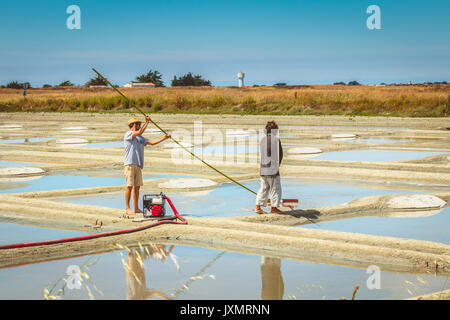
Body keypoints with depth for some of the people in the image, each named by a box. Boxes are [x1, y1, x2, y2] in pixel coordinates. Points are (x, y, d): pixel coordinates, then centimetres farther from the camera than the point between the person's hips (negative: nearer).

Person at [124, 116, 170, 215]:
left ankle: (136, 208, 14)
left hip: (138, 165, 8)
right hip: (130, 164, -8)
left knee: (137, 186, 8)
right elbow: (139, 132, -20)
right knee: (130, 186, -8)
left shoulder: (140, 138, 20)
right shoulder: (128, 134, -4)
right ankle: (127, 208, -4)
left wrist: (164, 138, 11)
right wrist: (147, 122, -15)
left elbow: (152, 142, 16)